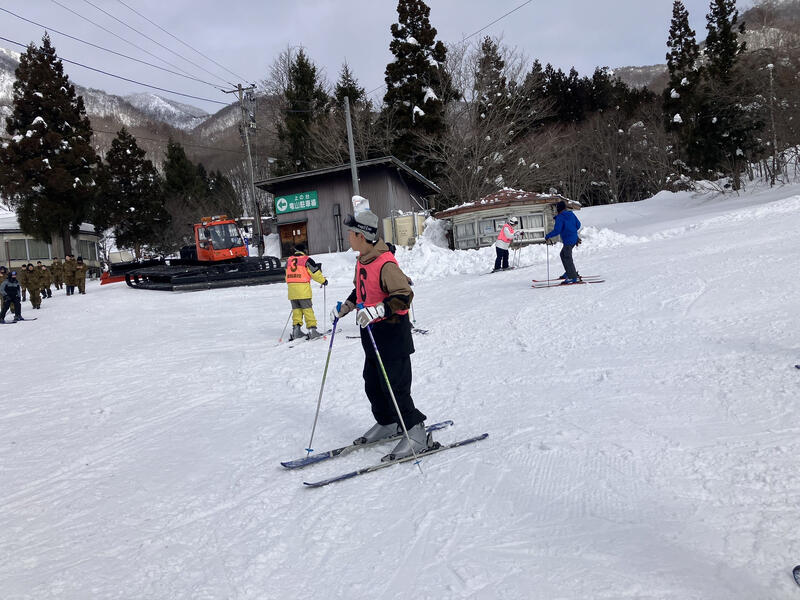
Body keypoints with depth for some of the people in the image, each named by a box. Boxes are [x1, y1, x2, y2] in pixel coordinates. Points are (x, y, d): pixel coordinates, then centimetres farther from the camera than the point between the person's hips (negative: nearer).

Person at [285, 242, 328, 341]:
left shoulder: (289, 260, 14)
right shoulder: (306, 259, -3)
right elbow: (315, 272, -3)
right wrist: (323, 280, 11)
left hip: (291, 288, 5)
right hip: (303, 289, -5)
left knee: (296, 309, 12)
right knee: (308, 309, -1)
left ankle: (296, 330, 7)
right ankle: (312, 330, -4)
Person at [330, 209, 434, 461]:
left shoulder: (385, 263, -23)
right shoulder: (362, 261, 8)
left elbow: (404, 295, -30)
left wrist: (378, 310, -39)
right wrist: (347, 305, 13)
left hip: (391, 332, -10)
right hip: (371, 332, 10)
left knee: (395, 386, -6)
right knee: (372, 383, 18)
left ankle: (417, 434, 5)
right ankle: (387, 423, 36)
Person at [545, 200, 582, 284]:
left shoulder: (560, 217, -14)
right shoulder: (571, 214, 8)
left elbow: (557, 231, -21)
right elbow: (578, 225, 14)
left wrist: (547, 236, -11)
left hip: (568, 240, -9)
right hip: (574, 239, 9)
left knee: (567, 258, -5)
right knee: (563, 254, 23)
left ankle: (573, 277, -6)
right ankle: (570, 272, 26)